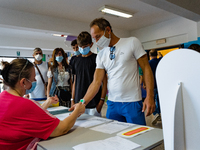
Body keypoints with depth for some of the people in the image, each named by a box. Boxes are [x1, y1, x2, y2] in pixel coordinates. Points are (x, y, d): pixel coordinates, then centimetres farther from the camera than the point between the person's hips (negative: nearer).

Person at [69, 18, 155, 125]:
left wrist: (150, 96, -13)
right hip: (112, 103, 4)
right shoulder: (101, 55, 8)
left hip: (132, 103, -3)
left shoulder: (132, 42, -2)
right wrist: (82, 103, -9)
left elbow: (146, 68, -4)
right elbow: (96, 82, 3)